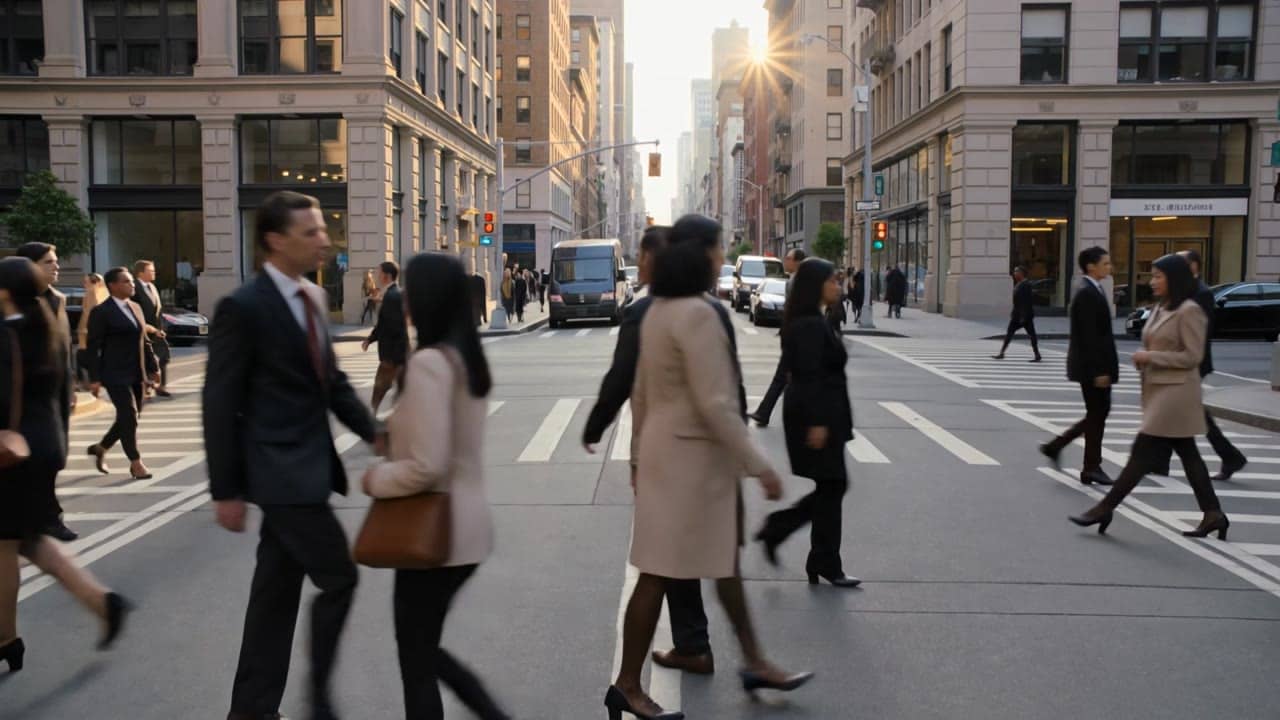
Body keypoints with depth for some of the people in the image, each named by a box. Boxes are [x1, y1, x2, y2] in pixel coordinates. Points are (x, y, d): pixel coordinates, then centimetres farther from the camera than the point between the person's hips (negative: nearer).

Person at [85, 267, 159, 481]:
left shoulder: (136, 308, 13)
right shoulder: (102, 312, -9)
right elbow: (94, 347, -11)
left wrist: (153, 367, 13)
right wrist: (95, 378, -14)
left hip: (137, 374, 7)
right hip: (116, 374, -7)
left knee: (130, 417, 13)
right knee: (128, 416, -6)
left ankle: (100, 447, 33)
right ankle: (136, 463, 2)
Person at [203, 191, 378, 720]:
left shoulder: (313, 298, 10)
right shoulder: (243, 307, -14)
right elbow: (220, 403, -13)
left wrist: (375, 433, 2)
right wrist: (226, 490, -12)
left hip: (307, 464, 8)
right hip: (281, 470, -8)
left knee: (278, 588, 15)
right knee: (338, 576, -4)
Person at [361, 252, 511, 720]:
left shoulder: (429, 362, -21)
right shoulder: (468, 356, 6)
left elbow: (427, 466, -24)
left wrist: (377, 479, -8)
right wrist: (398, 427, 12)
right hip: (465, 523, 9)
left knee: (416, 662, 8)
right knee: (425, 648, 23)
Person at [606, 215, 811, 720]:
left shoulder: (658, 310, 8)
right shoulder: (697, 313, -21)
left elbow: (641, 392, 13)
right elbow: (715, 404, -24)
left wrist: (640, 453, 20)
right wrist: (759, 465, -18)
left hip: (670, 448, 10)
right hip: (691, 455, -10)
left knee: (725, 559, 19)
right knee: (660, 572, 1)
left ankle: (754, 663, 33)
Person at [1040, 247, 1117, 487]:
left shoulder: (1092, 290, 13)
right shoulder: (1087, 293, -17)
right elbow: (1089, 336, -22)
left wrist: (1103, 368, 17)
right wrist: (1099, 370, -22)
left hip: (1096, 365, 10)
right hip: (1091, 366, -10)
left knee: (1098, 414, 14)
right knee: (1096, 415, 0)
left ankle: (1055, 446, 20)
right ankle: (1091, 468, 10)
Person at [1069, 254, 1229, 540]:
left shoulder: (1189, 311, -13)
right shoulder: (1160, 309, 14)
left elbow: (1192, 356, -16)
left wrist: (1150, 356, -16)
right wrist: (1143, 358, 3)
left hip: (1175, 393, -10)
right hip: (1158, 389, 10)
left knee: (1143, 453, -6)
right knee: (1188, 456, 12)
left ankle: (1105, 508, -4)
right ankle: (1213, 514, 19)